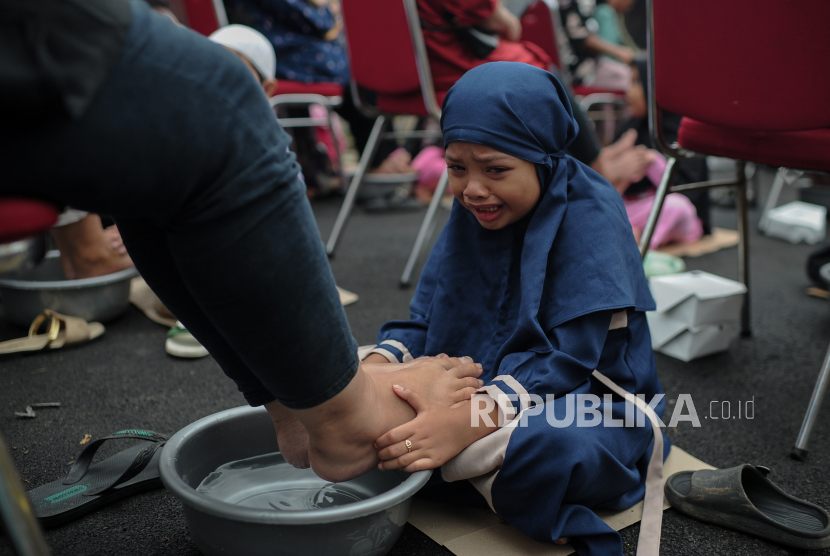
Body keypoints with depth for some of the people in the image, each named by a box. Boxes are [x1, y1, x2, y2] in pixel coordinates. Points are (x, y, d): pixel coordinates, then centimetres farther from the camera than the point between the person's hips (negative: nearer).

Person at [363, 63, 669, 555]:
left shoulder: (591, 218, -20)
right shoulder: (472, 213, 2)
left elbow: (567, 361, -27)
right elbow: (426, 318, 1)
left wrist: (466, 422, -40)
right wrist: (376, 367, -20)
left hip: (587, 404, -6)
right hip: (484, 381, 7)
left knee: (542, 447, -39)